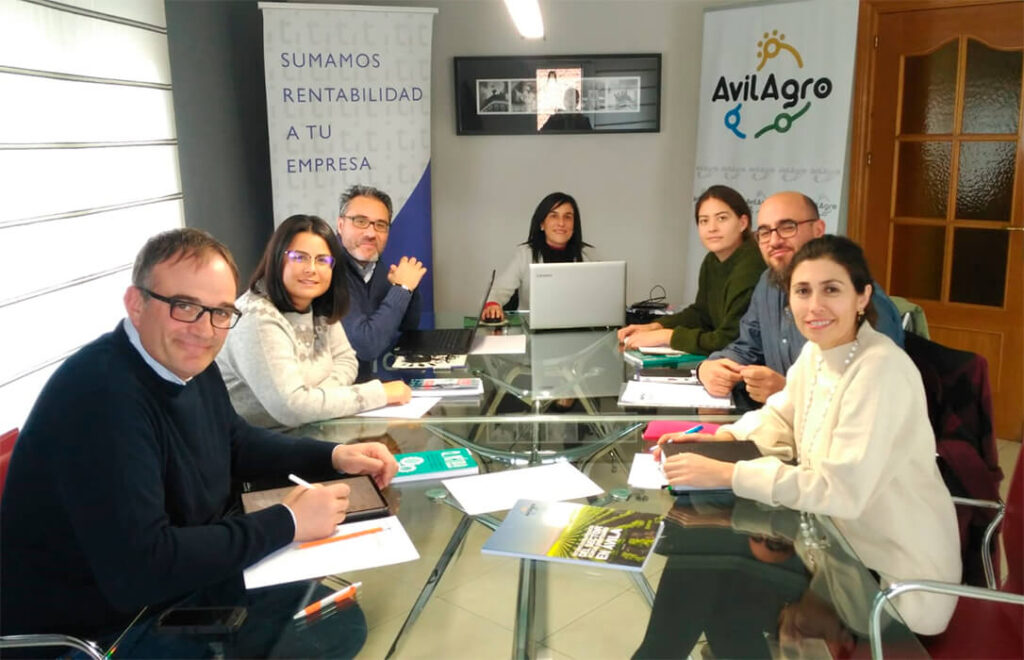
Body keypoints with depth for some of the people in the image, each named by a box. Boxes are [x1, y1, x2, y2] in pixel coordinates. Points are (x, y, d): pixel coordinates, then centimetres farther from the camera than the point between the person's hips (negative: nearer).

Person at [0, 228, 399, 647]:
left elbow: (235, 444, 16)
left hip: (180, 597, 8)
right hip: (95, 632, -8)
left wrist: (333, 456, 1)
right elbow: (137, 570, -33)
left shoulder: (187, 361, -1)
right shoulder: (101, 393, -29)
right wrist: (287, 522, -24)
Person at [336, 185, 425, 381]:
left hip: (364, 380, 8)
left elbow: (408, 327, 13)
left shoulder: (374, 267, 3)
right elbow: (366, 346, -27)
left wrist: (410, 287, -5)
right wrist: (401, 288, -18)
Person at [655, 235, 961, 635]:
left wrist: (727, 474, -31)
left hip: (899, 578, -7)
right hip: (844, 540, 7)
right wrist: (723, 436, -6)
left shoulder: (880, 371, -27)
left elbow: (841, 490, -31)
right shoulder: (817, 350, -2)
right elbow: (781, 417, 13)